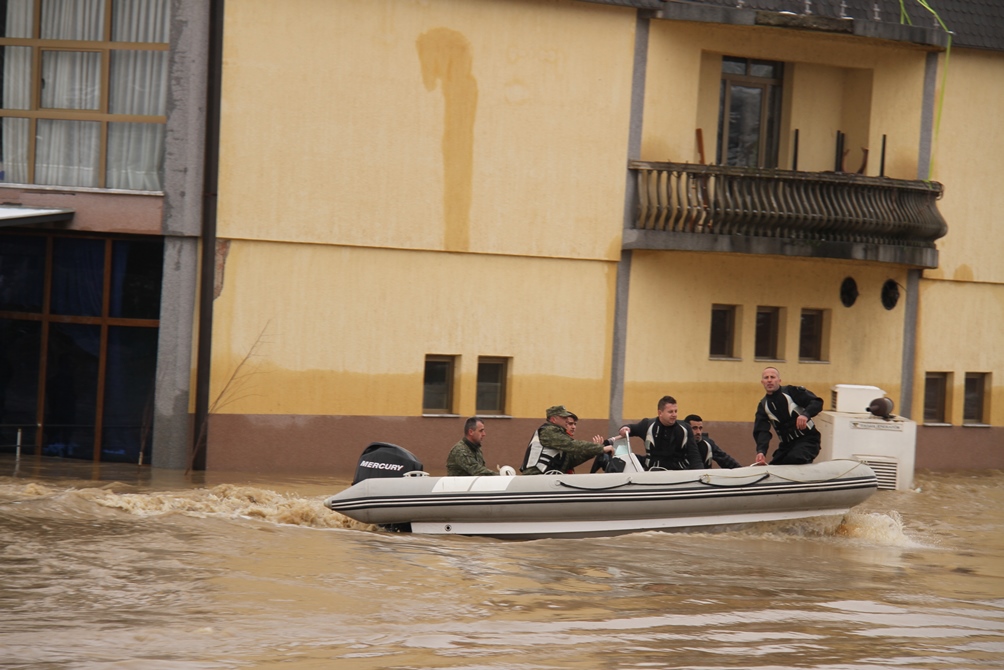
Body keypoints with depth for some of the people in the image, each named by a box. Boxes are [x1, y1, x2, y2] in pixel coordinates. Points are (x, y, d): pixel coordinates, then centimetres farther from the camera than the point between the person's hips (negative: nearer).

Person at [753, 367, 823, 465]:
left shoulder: (792, 392, -7)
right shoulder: (763, 406, 6)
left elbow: (817, 402, -16)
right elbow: (761, 431, -6)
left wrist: (805, 415, -38)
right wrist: (761, 452, -25)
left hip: (808, 440, -6)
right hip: (786, 445, 6)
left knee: (794, 459, -34)